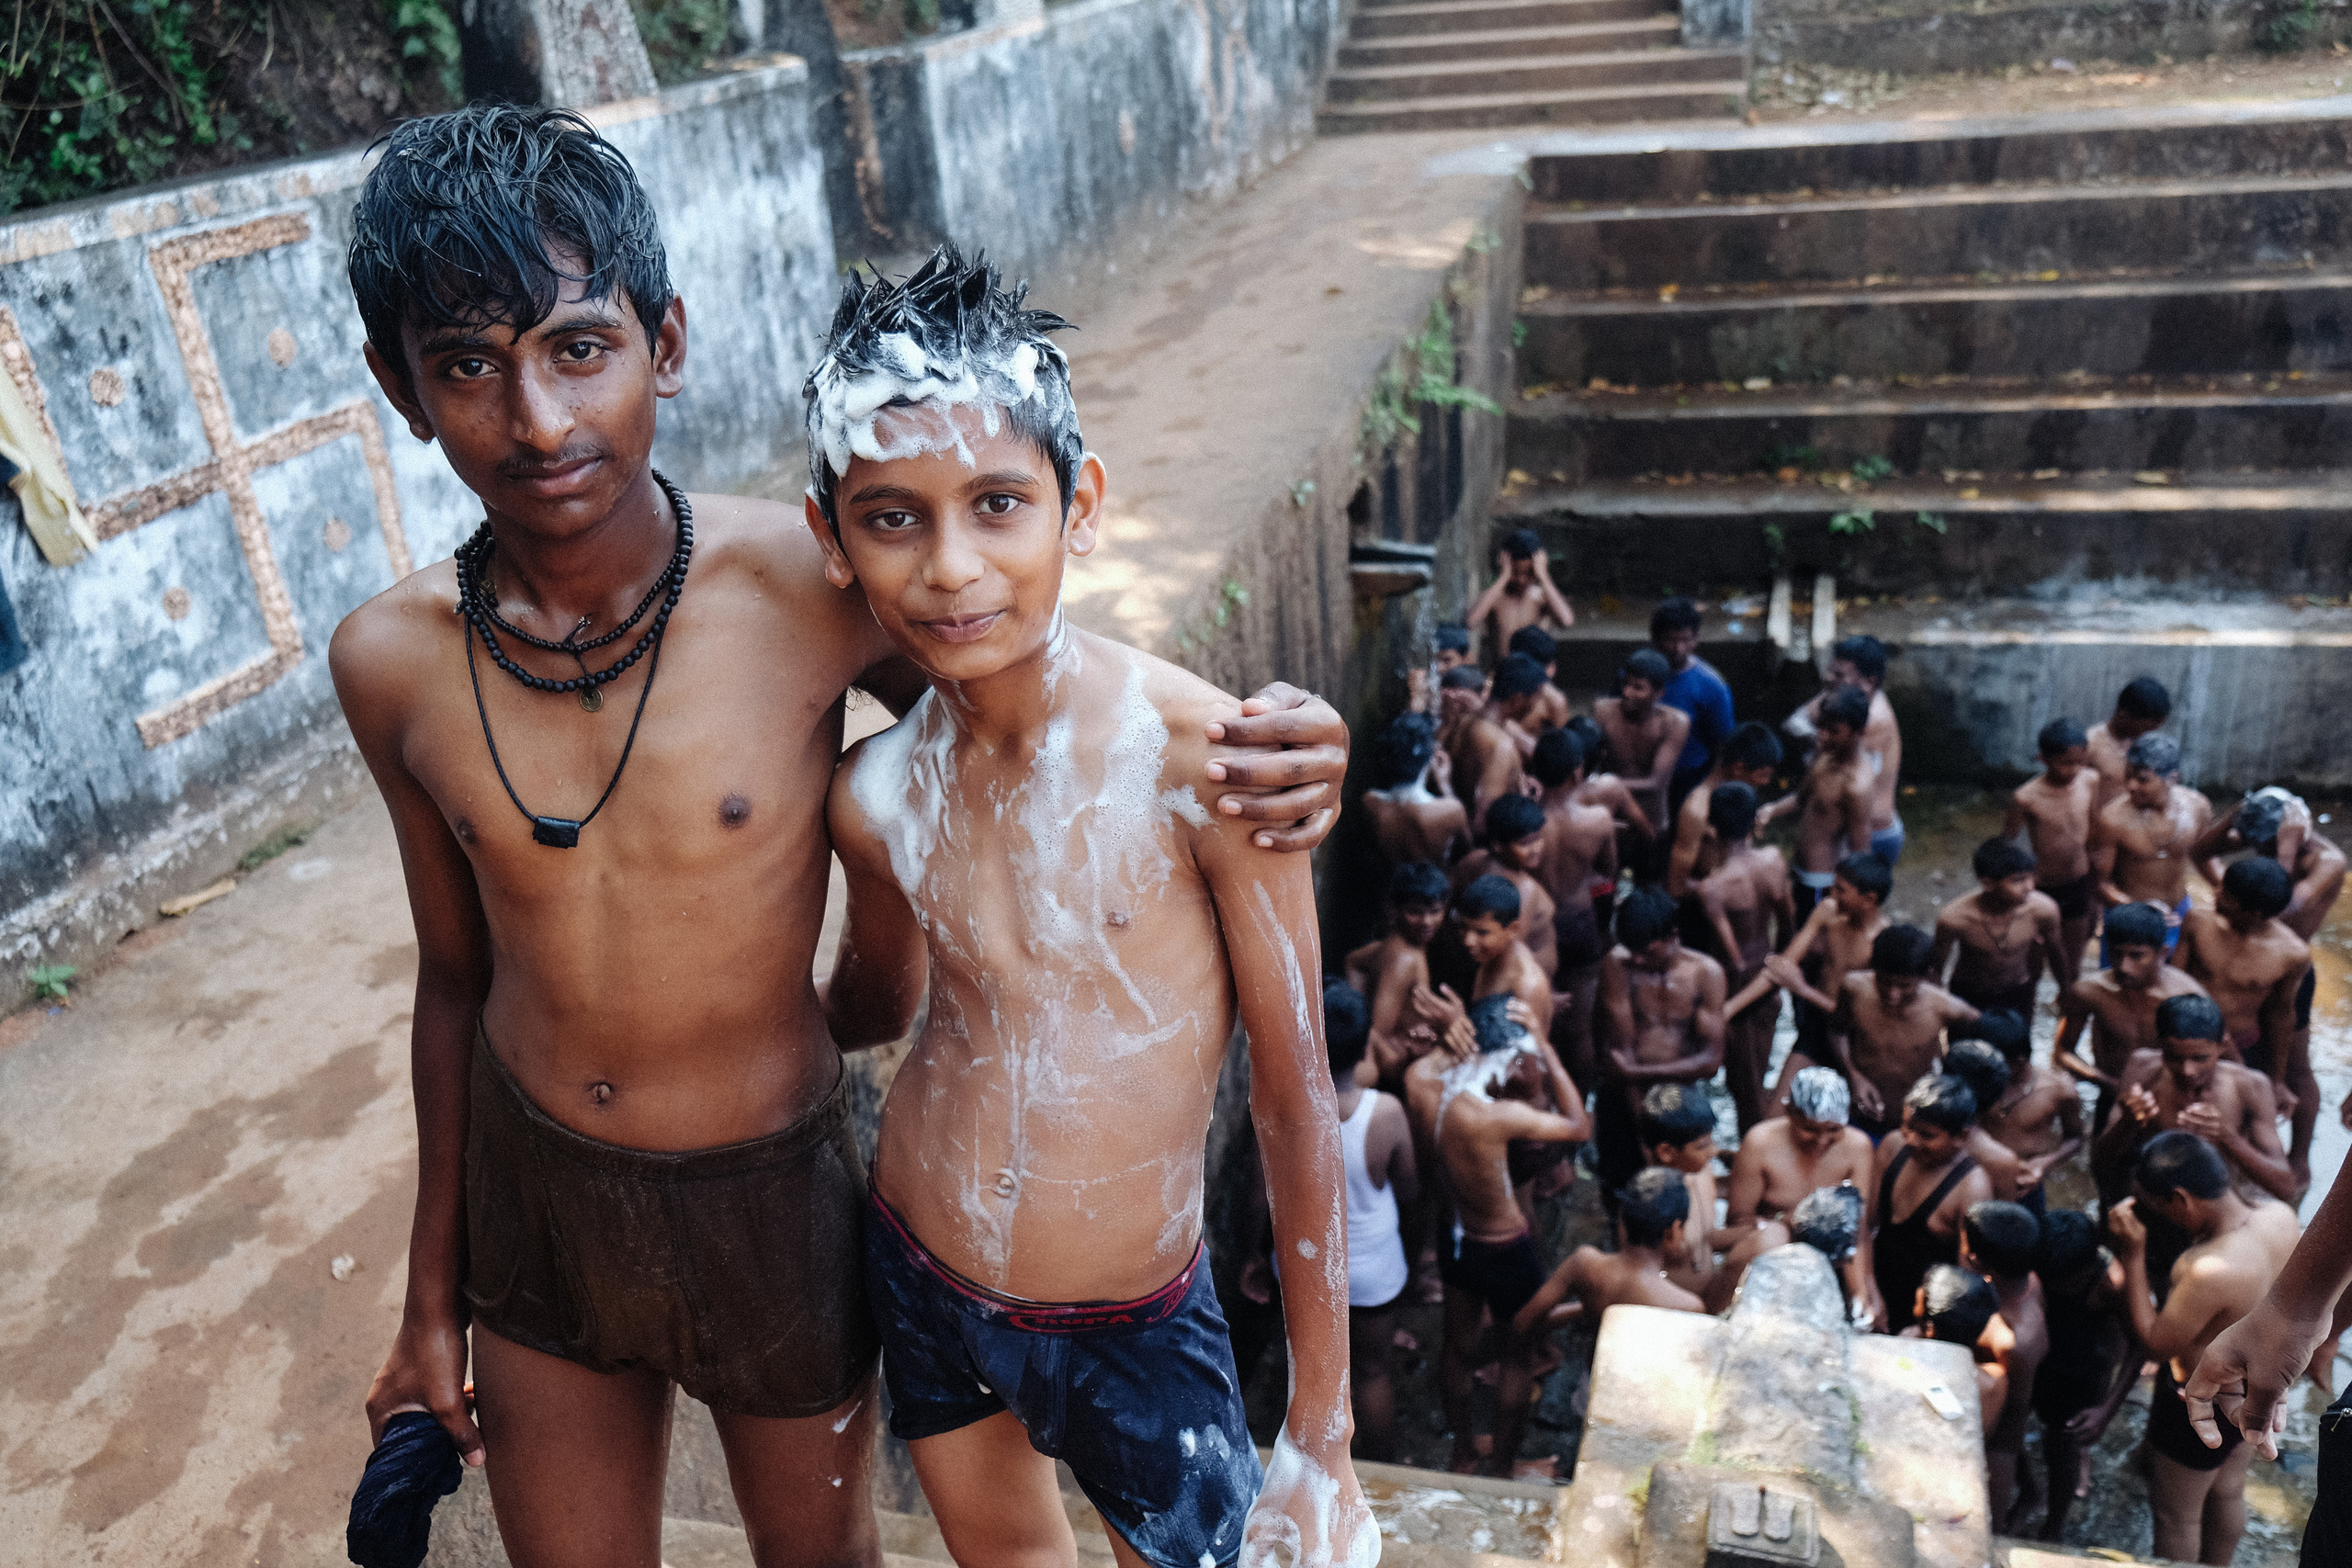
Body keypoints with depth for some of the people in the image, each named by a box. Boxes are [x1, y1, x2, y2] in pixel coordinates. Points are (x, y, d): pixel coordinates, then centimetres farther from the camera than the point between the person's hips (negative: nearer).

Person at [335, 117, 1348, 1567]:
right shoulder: (395, 661, -11)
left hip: (770, 1203, -2)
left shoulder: (805, 588, -21)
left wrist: (1263, 757, -26)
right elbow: (460, 974, 3)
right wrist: (434, 1295, 12)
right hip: (530, 1201, 3)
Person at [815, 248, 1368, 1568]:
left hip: (1136, 1330, -4)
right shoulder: (876, 794, -11)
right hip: (918, 1285, 4)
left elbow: (1297, 1091, -16)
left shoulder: (1201, 755, -24)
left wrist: (1323, 1441, -10)